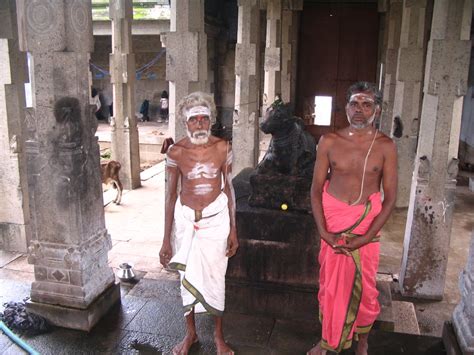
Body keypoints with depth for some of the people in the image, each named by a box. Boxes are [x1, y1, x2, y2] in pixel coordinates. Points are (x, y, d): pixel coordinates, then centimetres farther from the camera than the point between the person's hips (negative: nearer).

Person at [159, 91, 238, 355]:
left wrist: (233, 229, 1)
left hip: (216, 217, 0)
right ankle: (191, 333, 35)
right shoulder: (176, 152, -8)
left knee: (215, 276, 7)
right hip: (186, 218, 1)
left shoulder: (222, 148, -7)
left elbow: (229, 188, 1)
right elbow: (171, 194, -3)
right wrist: (166, 239, -3)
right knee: (187, 276, 12)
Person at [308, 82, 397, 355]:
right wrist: (323, 231, -11)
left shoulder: (386, 146, -7)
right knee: (330, 285, 10)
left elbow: (390, 198, -5)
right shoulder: (329, 142, -6)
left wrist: (365, 238, -12)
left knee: (365, 287, 9)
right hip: (333, 223, 1)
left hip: (367, 224, 0)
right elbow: (316, 189, -2)